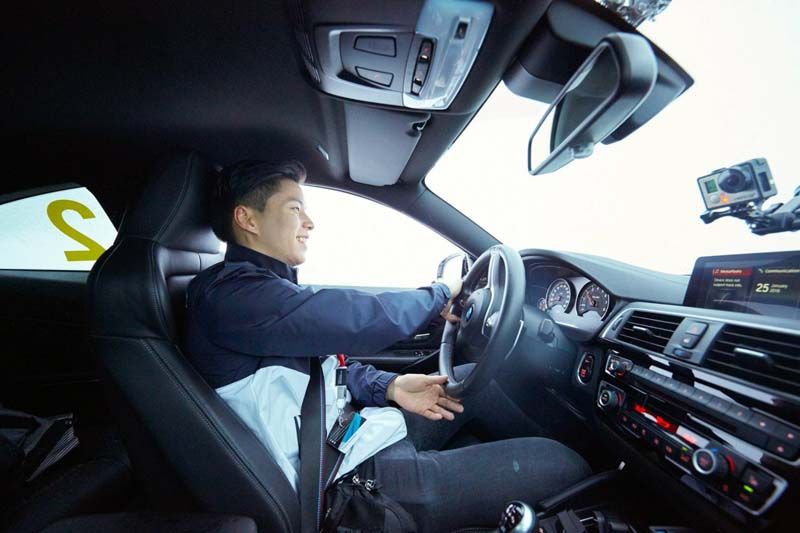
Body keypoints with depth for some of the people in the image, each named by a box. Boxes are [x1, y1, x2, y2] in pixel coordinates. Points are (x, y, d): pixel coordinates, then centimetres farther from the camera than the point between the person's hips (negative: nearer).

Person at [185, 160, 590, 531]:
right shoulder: (230, 292, -20)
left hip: (350, 433, 9)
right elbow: (358, 321, -31)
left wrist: (389, 387, -3)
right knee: (562, 465, -9)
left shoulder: (267, 287, 11)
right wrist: (439, 293, -12)